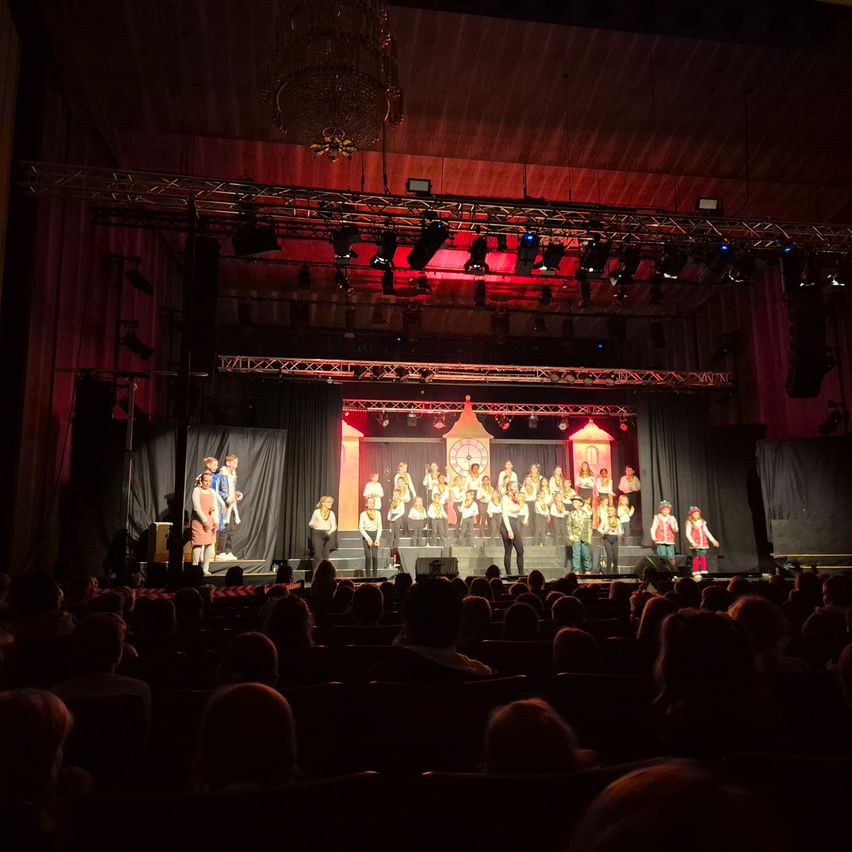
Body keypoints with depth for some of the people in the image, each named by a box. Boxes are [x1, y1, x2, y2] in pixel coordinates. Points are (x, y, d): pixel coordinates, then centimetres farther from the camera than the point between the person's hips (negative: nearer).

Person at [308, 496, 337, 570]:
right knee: (318, 555, -11)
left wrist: (330, 531, -19)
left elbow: (334, 525, 2)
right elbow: (311, 523, 5)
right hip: (317, 534, -3)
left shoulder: (331, 513, 7)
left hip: (327, 535, 3)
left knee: (325, 555, 6)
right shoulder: (317, 512, -1)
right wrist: (312, 525, -19)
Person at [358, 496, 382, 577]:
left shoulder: (378, 513, 5)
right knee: (368, 557, -8)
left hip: (375, 534, 1)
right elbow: (361, 527, -2)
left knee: (375, 556, -9)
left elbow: (380, 527, 5)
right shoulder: (363, 514, 0)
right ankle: (368, 576, -1)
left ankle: (375, 576, 0)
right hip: (366, 535, -1)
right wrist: (368, 538, -10)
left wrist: (378, 538, -5)